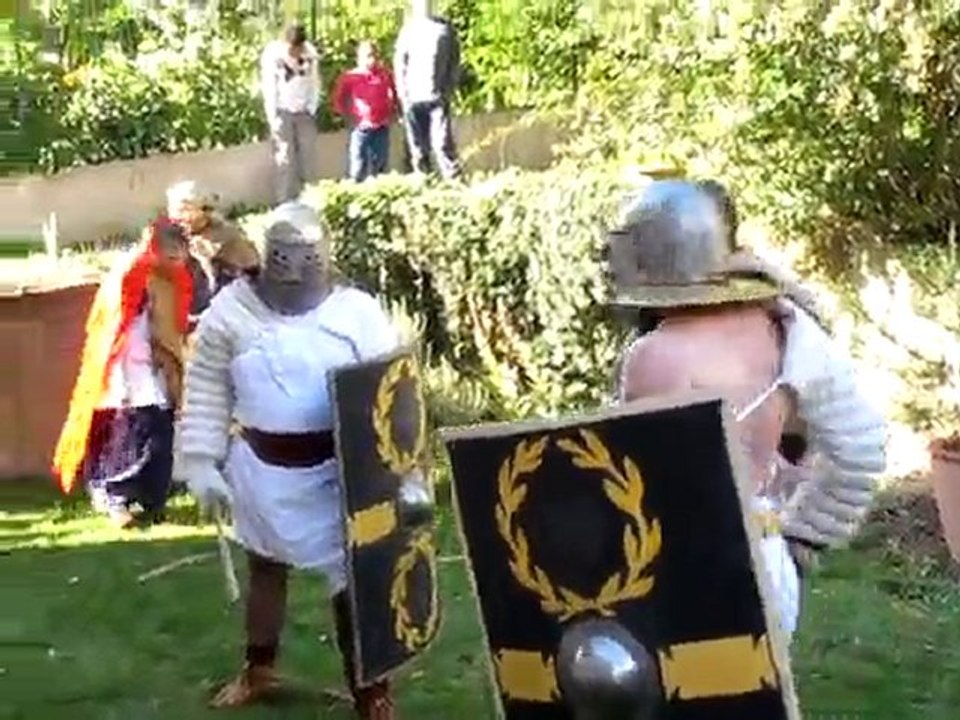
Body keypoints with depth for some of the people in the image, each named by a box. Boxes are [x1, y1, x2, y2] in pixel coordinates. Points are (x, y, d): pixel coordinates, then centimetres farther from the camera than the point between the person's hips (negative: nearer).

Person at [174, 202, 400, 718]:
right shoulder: (232, 309, -4)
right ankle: (259, 669, 43)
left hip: (336, 469, -2)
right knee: (264, 564, 22)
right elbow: (207, 393, 2)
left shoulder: (357, 312, -8)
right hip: (262, 466, 3)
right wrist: (200, 461, -2)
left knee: (352, 573, -1)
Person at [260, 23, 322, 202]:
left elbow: (314, 84, 4)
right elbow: (269, 89, -9)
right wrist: (274, 119, -11)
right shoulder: (272, 55, -12)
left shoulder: (310, 54, -4)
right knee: (285, 161, -4)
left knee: (308, 158, 1)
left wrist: (312, 110, -3)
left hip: (304, 113, 3)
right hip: (283, 112, -3)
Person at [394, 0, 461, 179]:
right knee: (417, 148, 2)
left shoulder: (445, 28, 6)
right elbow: (399, 64, 9)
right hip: (413, 98, 2)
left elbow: (455, 61, 6)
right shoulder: (408, 30, 10)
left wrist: (449, 90, -3)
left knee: (442, 142, -12)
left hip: (438, 97, -2)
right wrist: (403, 94, -1)